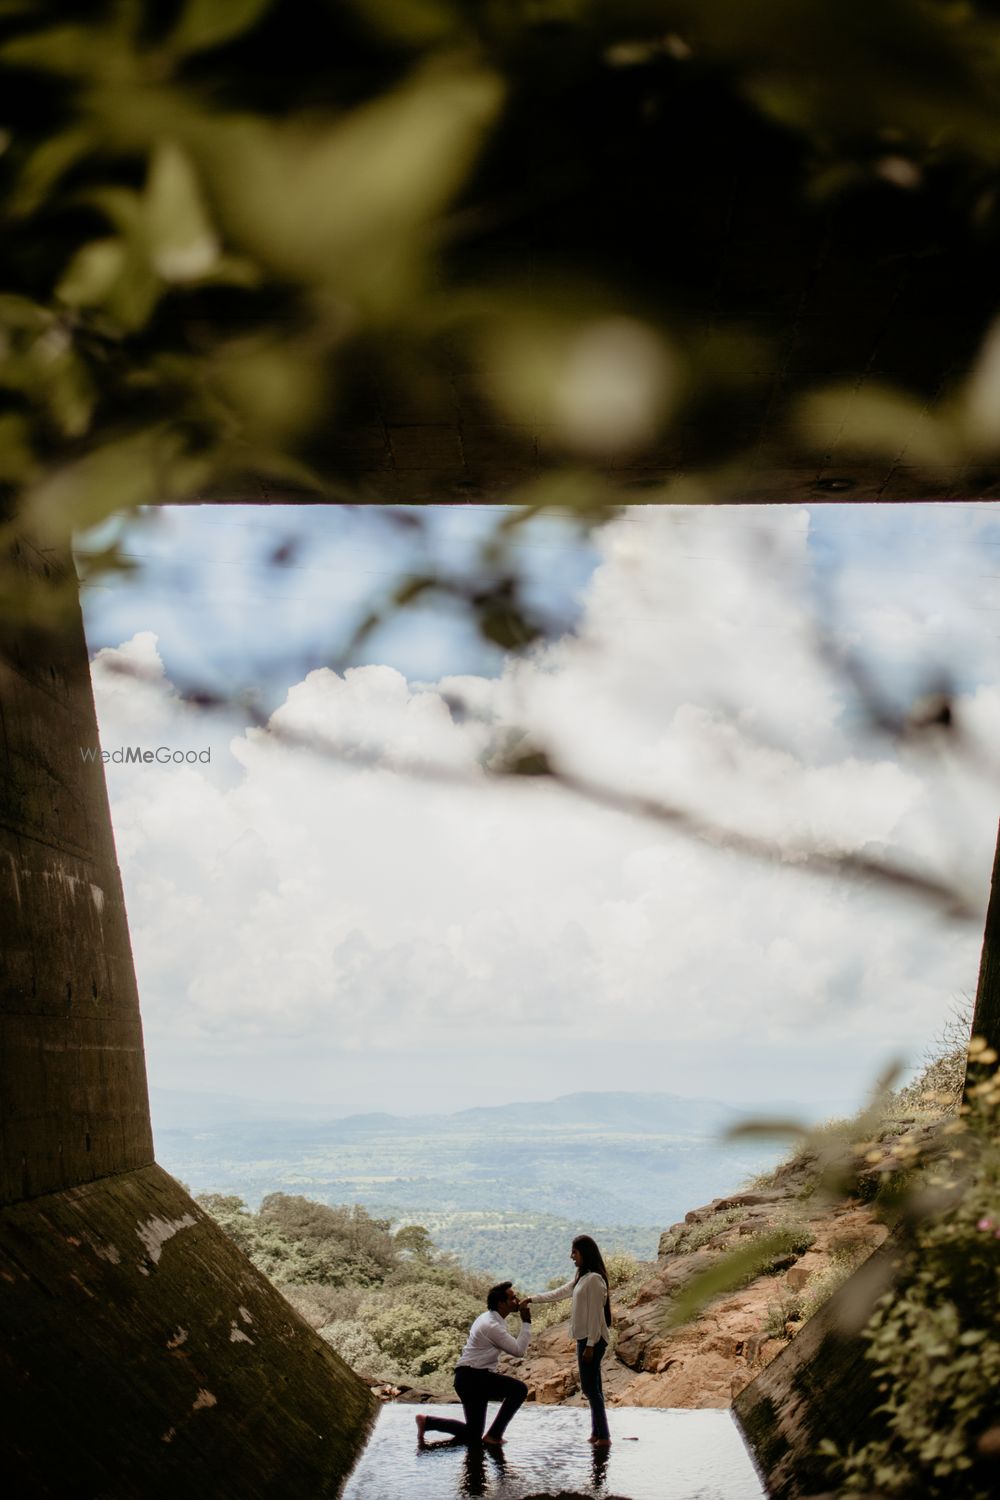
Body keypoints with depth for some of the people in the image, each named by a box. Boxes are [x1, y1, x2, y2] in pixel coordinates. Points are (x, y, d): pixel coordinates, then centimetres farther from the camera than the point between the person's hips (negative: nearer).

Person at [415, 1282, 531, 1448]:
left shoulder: (491, 1319, 12)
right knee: (519, 1389, -18)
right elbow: (518, 1350, -18)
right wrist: (526, 1322, -13)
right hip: (471, 1377, -10)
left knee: (473, 1434, 11)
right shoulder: (492, 1325, -19)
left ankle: (427, 1422, 10)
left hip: (473, 1377, 10)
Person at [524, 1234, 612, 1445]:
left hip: (593, 1339, -10)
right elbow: (558, 1293, 24)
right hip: (585, 1338, 10)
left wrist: (590, 1345, -19)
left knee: (590, 1387, -9)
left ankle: (603, 1436, -6)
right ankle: (597, 1433, 17)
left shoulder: (594, 1279, -16)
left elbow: (595, 1314, -19)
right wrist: (532, 1299, 20)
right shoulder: (582, 1278, 15)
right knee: (591, 1387, 12)